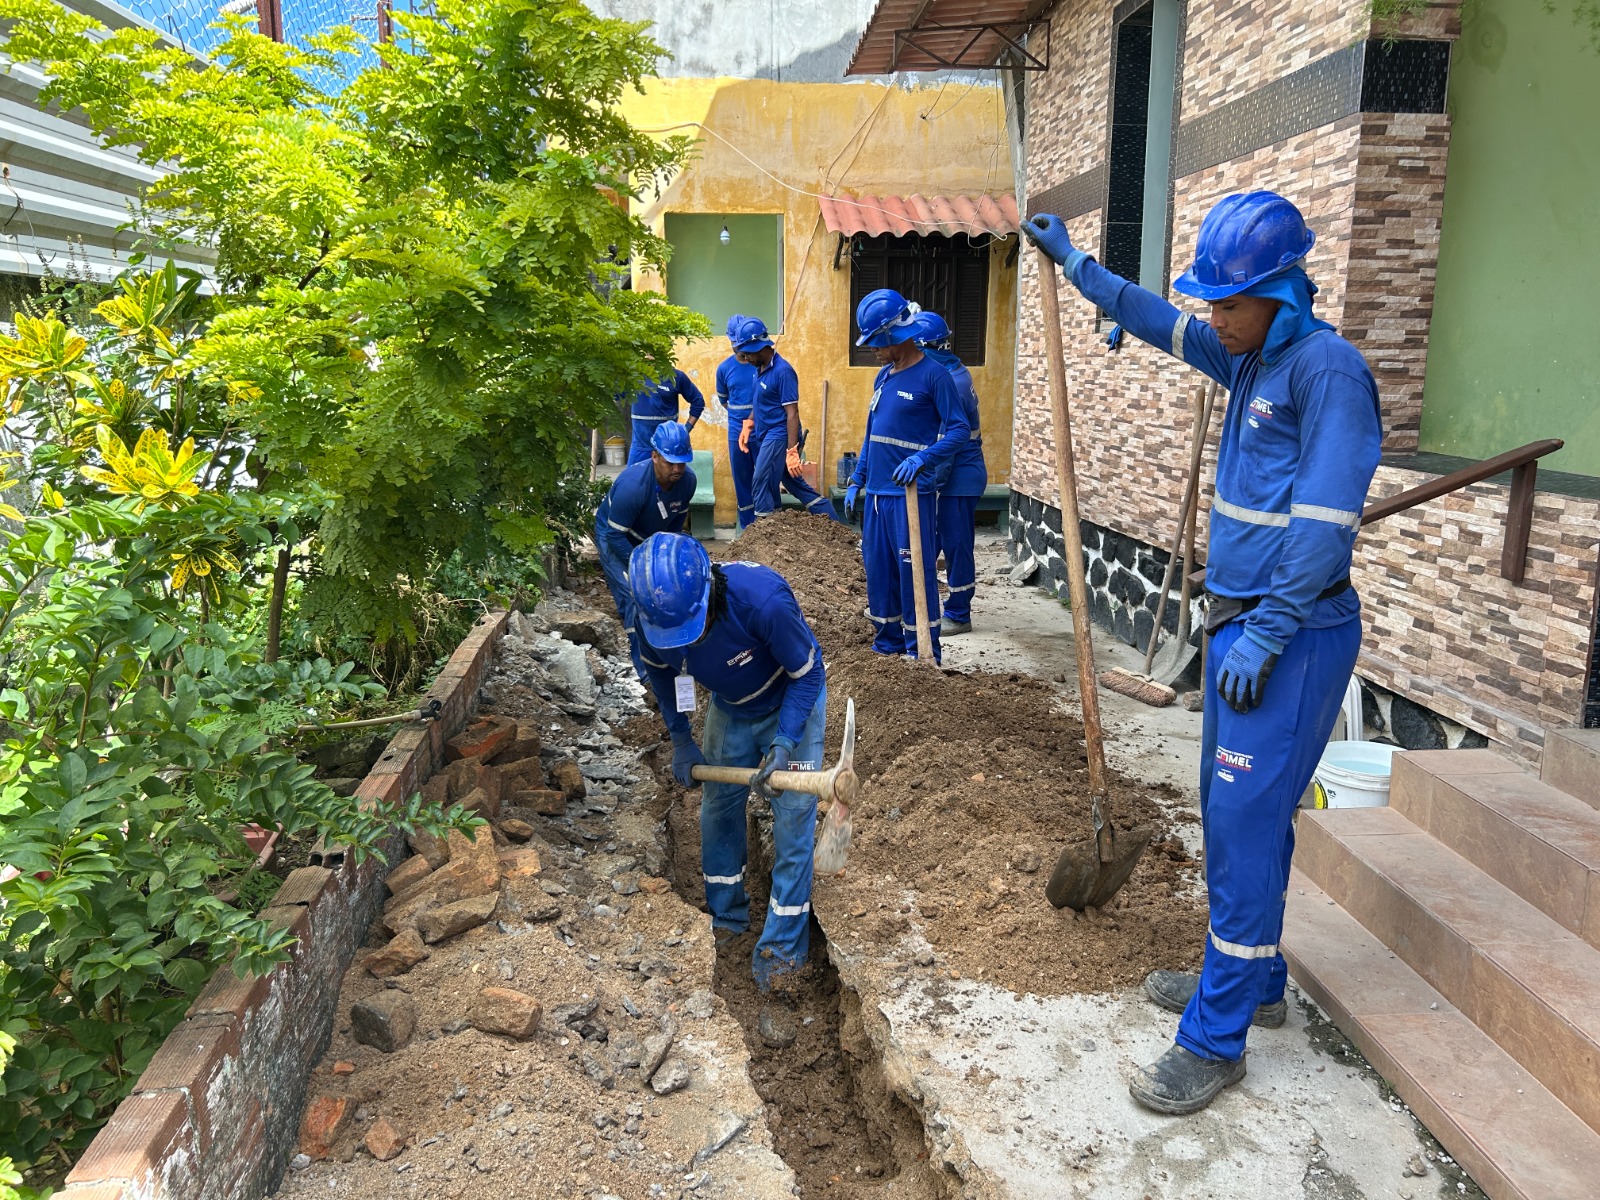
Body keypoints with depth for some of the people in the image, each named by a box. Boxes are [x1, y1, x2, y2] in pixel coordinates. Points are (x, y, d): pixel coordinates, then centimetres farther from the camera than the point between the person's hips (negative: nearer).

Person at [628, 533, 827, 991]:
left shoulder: (763, 599, -42)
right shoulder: (651, 615, -27)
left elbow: (808, 673, -25)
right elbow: (657, 669, -1)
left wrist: (784, 743, -32)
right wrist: (681, 740, -1)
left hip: (792, 701, -4)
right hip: (730, 708, 5)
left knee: (792, 813, -8)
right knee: (718, 803, 10)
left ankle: (783, 944, 3)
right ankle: (725, 917, 31)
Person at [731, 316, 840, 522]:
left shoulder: (782, 371, -18)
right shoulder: (761, 368, 8)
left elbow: (792, 414, -21)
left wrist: (792, 451, -25)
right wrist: (748, 426, 11)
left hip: (778, 436, -9)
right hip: (765, 435, 9)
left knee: (761, 486, -7)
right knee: (795, 484, 12)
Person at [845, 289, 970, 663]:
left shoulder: (933, 375, -8)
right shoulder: (883, 376, 14)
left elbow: (960, 429, -11)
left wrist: (923, 458, -24)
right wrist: (856, 481, 18)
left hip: (910, 492, -7)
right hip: (877, 492, 8)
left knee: (913, 570, -5)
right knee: (878, 568, 11)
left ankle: (923, 652, 4)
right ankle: (889, 642, 24)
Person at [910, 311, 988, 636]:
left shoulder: (949, 383, -21)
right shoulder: (952, 372, 9)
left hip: (959, 477, -10)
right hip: (951, 475, 10)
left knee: (956, 546, 0)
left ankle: (958, 616, 11)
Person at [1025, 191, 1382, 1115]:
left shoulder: (1327, 367, -15)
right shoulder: (1253, 360, 12)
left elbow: (1325, 522, -21)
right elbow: (1159, 323, 28)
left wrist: (1265, 636, -20)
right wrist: (1075, 263, 34)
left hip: (1293, 637, -9)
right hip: (1245, 623, 10)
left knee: (1246, 826, -6)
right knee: (1237, 815, 17)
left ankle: (1215, 1042, 4)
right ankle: (1254, 980, 34)